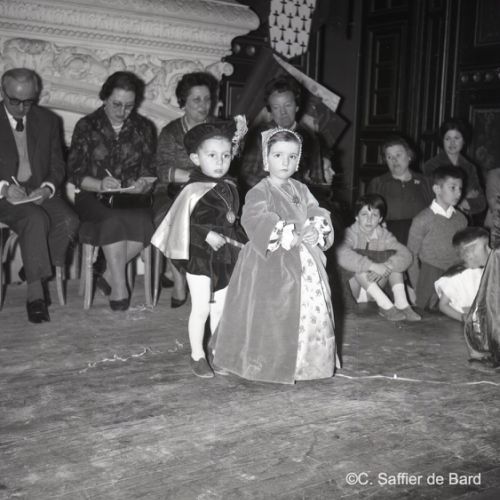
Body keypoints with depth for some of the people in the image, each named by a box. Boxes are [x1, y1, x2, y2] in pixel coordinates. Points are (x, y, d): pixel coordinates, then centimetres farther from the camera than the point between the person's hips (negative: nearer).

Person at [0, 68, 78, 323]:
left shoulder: (48, 120, 11)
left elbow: (57, 165, 11)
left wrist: (47, 188, -10)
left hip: (40, 193, 3)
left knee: (69, 221, -27)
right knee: (36, 218, -33)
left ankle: (34, 274, -13)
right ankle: (35, 292, -29)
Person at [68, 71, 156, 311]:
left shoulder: (144, 128, 11)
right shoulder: (86, 126, 5)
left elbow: (149, 171, 8)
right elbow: (77, 173, -1)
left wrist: (143, 184, -16)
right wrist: (100, 184, -21)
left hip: (131, 198, 2)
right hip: (94, 197, -2)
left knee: (143, 222, -32)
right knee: (113, 221, -35)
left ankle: (109, 276, -16)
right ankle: (119, 286, -27)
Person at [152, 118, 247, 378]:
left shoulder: (230, 187, 3)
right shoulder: (193, 191, -17)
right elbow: (184, 221, -20)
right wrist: (207, 234, -23)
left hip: (225, 255, 6)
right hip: (200, 257, -6)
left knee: (220, 307, 14)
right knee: (201, 308, 2)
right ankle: (197, 355, 17)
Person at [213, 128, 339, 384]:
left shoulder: (301, 190, 12)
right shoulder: (260, 192, -10)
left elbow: (317, 212, 7)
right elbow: (254, 219, -25)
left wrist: (316, 229, -16)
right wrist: (284, 234, -31)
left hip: (304, 262, 6)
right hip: (271, 263, -6)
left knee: (311, 307, 10)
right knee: (271, 313, -2)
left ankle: (305, 360, 26)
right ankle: (267, 365, 12)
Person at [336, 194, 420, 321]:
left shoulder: (383, 235, 1)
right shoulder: (350, 233, -12)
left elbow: (406, 255, -14)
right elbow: (342, 256, -35)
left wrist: (386, 267, -34)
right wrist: (373, 266, -41)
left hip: (376, 286, 4)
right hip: (352, 287, -4)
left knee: (392, 258, -13)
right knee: (360, 264, -31)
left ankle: (401, 303, -23)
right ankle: (386, 306, -33)